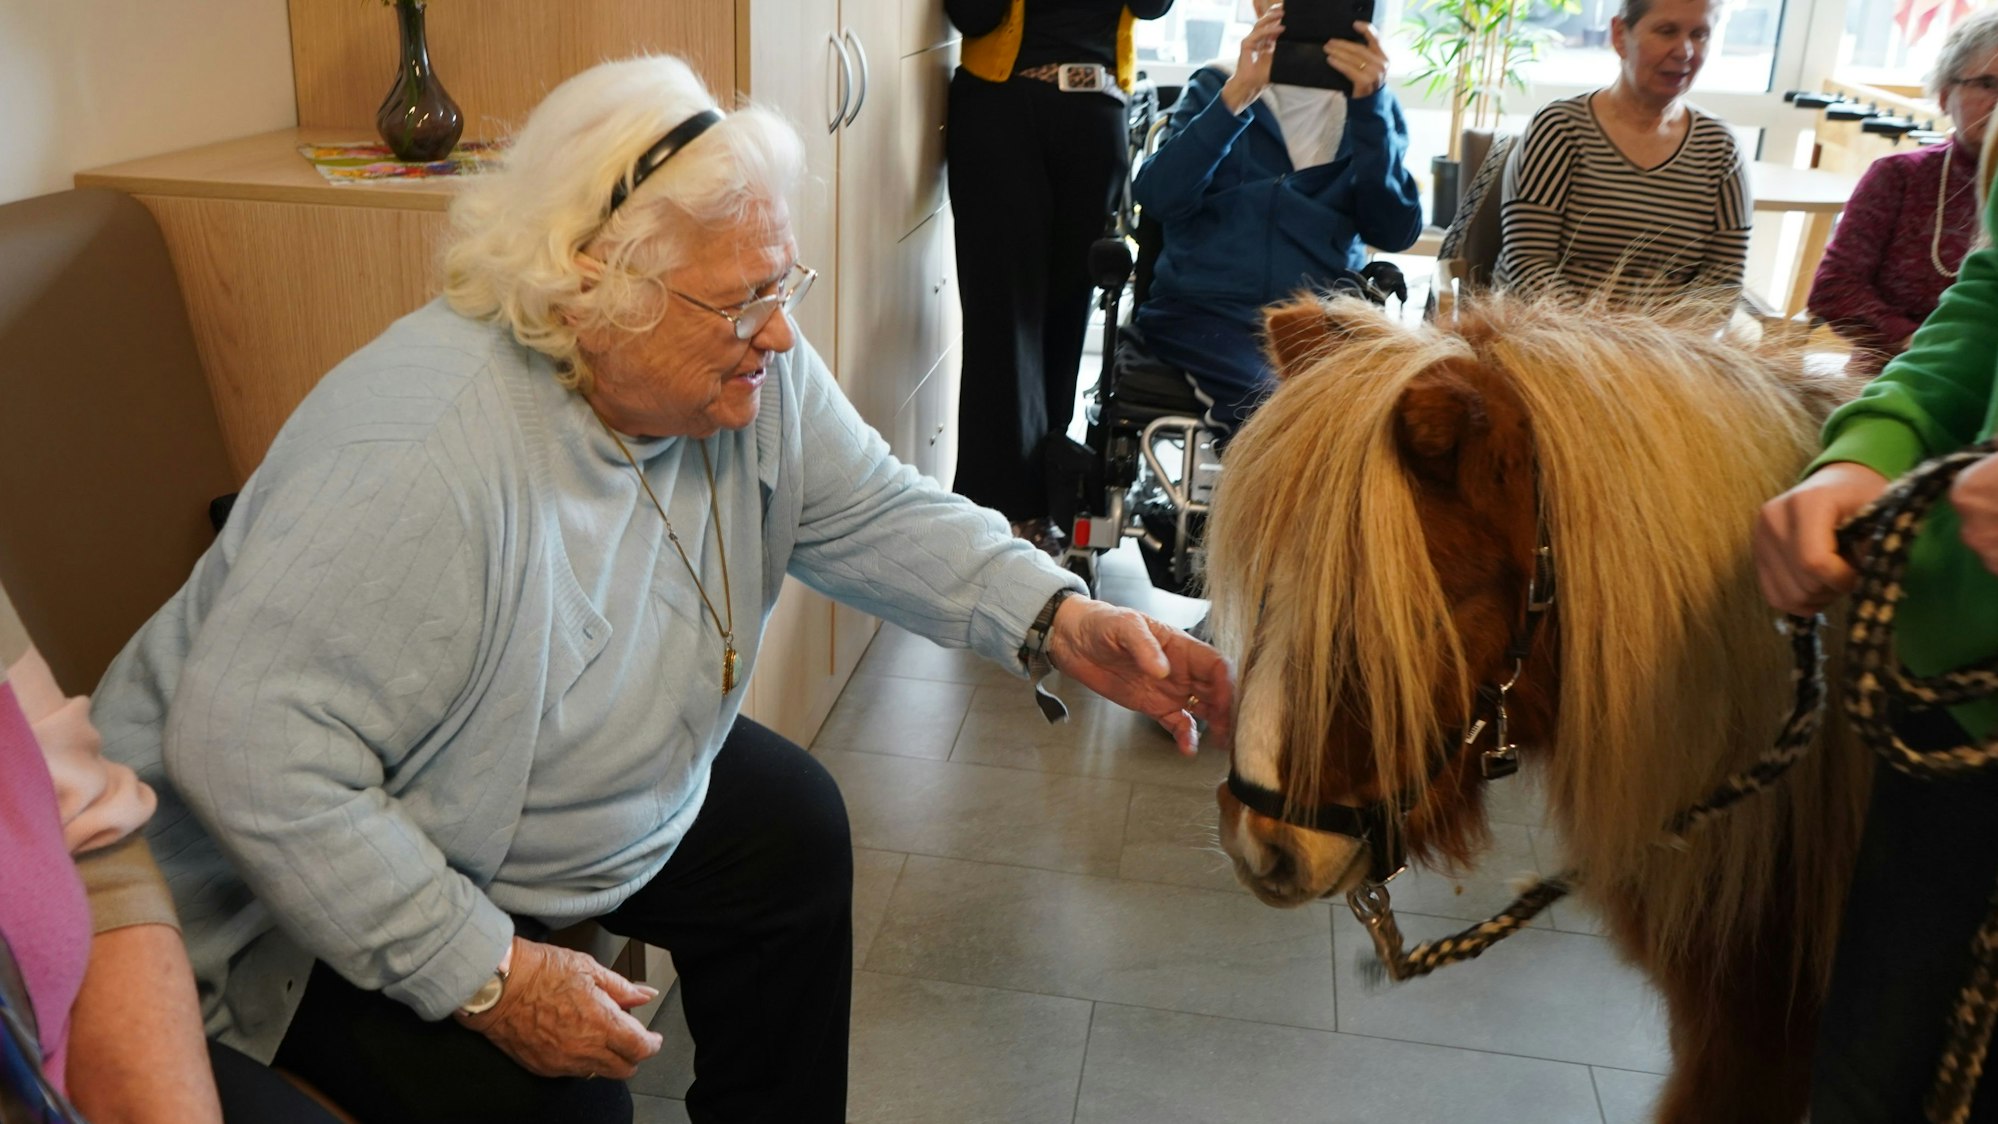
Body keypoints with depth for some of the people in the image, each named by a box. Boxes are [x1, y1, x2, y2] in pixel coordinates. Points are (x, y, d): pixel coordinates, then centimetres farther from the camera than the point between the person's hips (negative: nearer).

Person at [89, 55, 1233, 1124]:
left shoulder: (750, 372, -13)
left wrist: (1058, 618, -20)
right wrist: (487, 974, -32)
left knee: (795, 828, 6)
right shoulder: (421, 455, -37)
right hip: (315, 888, -7)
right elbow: (248, 750, -35)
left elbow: (872, 510, -4)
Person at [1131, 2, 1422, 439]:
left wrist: (1370, 105, -11)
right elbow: (1159, 198, -6)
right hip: (1204, 311, -2)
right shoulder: (1214, 87, 13)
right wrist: (1239, 93, -15)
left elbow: (1396, 231, -1)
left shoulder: (1370, 105, 15)